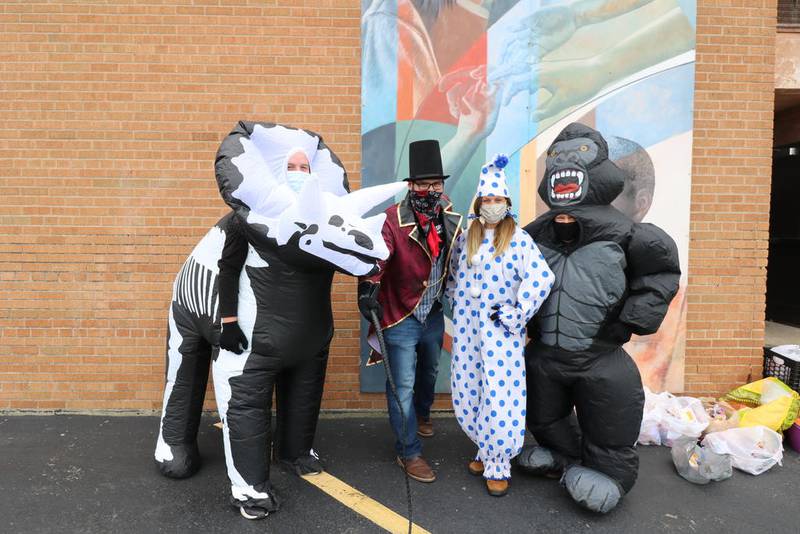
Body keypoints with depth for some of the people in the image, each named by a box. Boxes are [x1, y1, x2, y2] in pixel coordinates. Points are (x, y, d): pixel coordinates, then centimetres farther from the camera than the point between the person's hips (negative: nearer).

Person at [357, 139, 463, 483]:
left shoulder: (451, 218, -2)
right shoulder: (394, 219, -22)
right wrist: (369, 285, -54)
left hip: (434, 315, 7)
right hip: (401, 318, -6)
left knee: (429, 371, 28)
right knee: (403, 386, 2)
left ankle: (422, 413, 58)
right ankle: (409, 453, 22)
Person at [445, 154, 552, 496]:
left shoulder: (518, 239, -7)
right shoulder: (466, 238, 7)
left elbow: (542, 279, -18)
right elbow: (453, 274, 21)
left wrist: (514, 315, -15)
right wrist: (458, 305, 10)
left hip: (501, 330, -5)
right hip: (467, 328, 5)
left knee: (500, 397, -4)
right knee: (467, 394, 11)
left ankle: (498, 465, 14)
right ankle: (486, 451, 32)